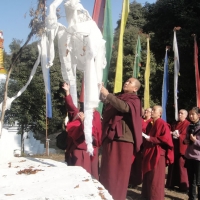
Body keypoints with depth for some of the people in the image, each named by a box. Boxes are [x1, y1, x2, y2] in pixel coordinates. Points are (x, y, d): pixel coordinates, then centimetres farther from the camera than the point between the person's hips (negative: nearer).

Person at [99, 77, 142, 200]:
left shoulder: (134, 100, 0)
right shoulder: (118, 97, 19)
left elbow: (125, 107, -22)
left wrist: (107, 95, -18)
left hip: (122, 139, -7)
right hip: (110, 137, 7)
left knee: (118, 171, -3)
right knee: (108, 170, 9)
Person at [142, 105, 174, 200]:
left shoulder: (163, 124, -10)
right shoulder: (150, 124, 14)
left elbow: (165, 138, -19)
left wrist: (150, 139, -19)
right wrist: (144, 137, 3)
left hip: (158, 153, -8)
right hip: (149, 152, 8)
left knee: (156, 177, -2)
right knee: (147, 176, 12)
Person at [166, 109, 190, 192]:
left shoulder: (188, 124, -4)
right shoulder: (175, 124, 17)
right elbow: (170, 132, 17)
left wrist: (179, 135, -24)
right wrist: (171, 133, -6)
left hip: (182, 148, -6)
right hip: (174, 147, 6)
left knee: (181, 166, -4)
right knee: (173, 166, 8)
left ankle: (183, 185, 5)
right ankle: (172, 183, 17)